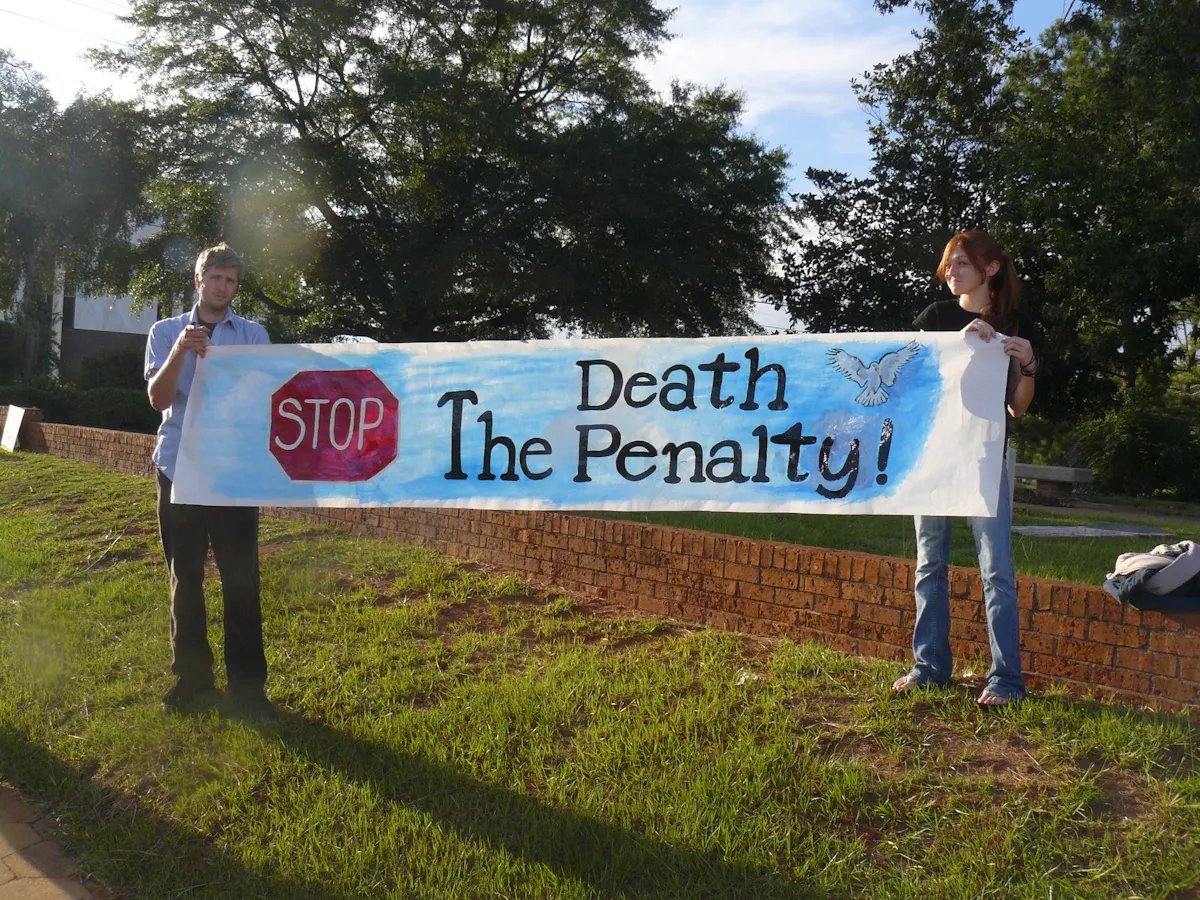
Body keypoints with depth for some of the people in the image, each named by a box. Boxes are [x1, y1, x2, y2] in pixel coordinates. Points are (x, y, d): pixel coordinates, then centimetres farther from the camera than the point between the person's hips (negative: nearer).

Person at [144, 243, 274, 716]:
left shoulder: (253, 334, 8)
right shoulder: (166, 332, 9)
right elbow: (158, 398, -3)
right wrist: (179, 351, -18)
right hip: (178, 468, 1)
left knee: (241, 578, -2)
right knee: (185, 578, 7)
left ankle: (247, 683, 5)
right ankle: (191, 679, 18)